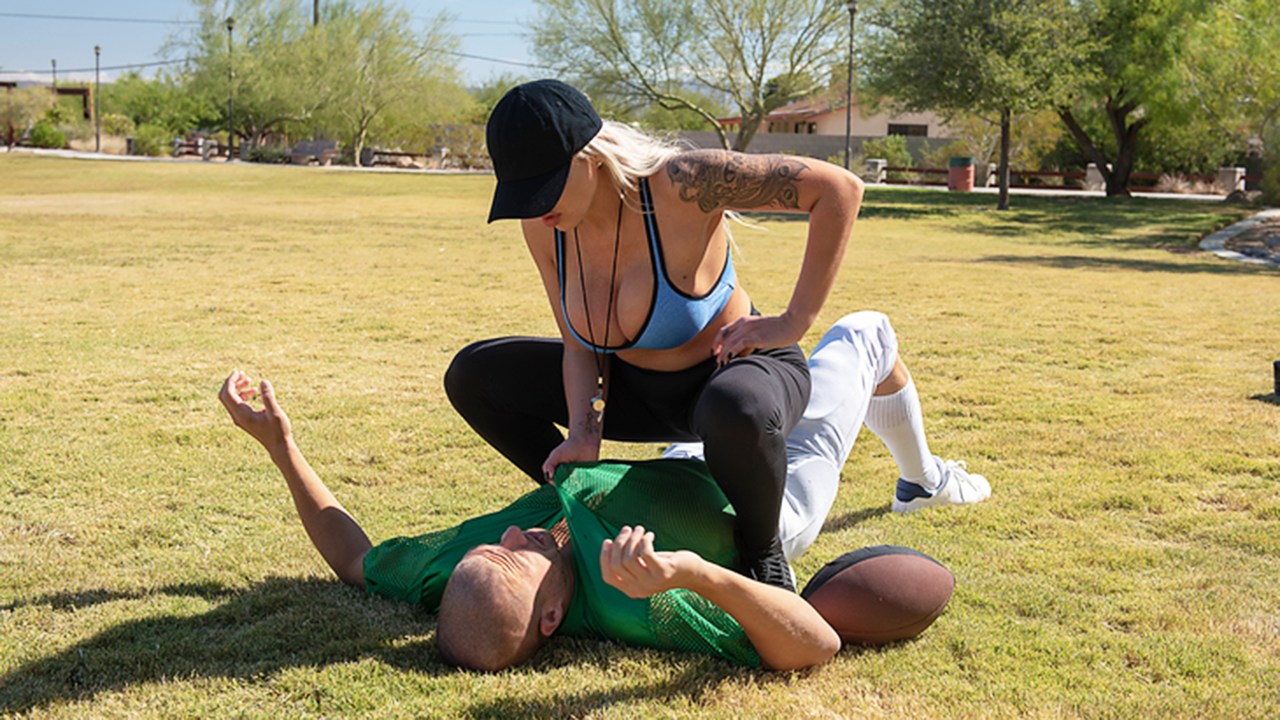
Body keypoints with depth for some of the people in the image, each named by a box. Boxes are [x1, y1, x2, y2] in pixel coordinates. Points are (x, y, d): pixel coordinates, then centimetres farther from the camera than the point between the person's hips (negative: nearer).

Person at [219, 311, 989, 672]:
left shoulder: (451, 576, -35)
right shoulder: (635, 612, -51)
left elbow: (356, 559, -15)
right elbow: (817, 645, -50)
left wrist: (281, 446, -23)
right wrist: (698, 575, -66)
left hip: (679, 472, 5)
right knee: (865, 331, 12)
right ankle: (927, 477, 47)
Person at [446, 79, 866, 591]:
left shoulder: (678, 184, -32)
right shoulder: (541, 225, -13)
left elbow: (839, 188, -31)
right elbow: (580, 346, -3)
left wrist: (794, 321, -30)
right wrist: (584, 435, -18)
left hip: (738, 371, -6)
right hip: (640, 387, 6)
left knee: (736, 412, -45)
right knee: (472, 376, -2)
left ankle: (763, 553, -12)